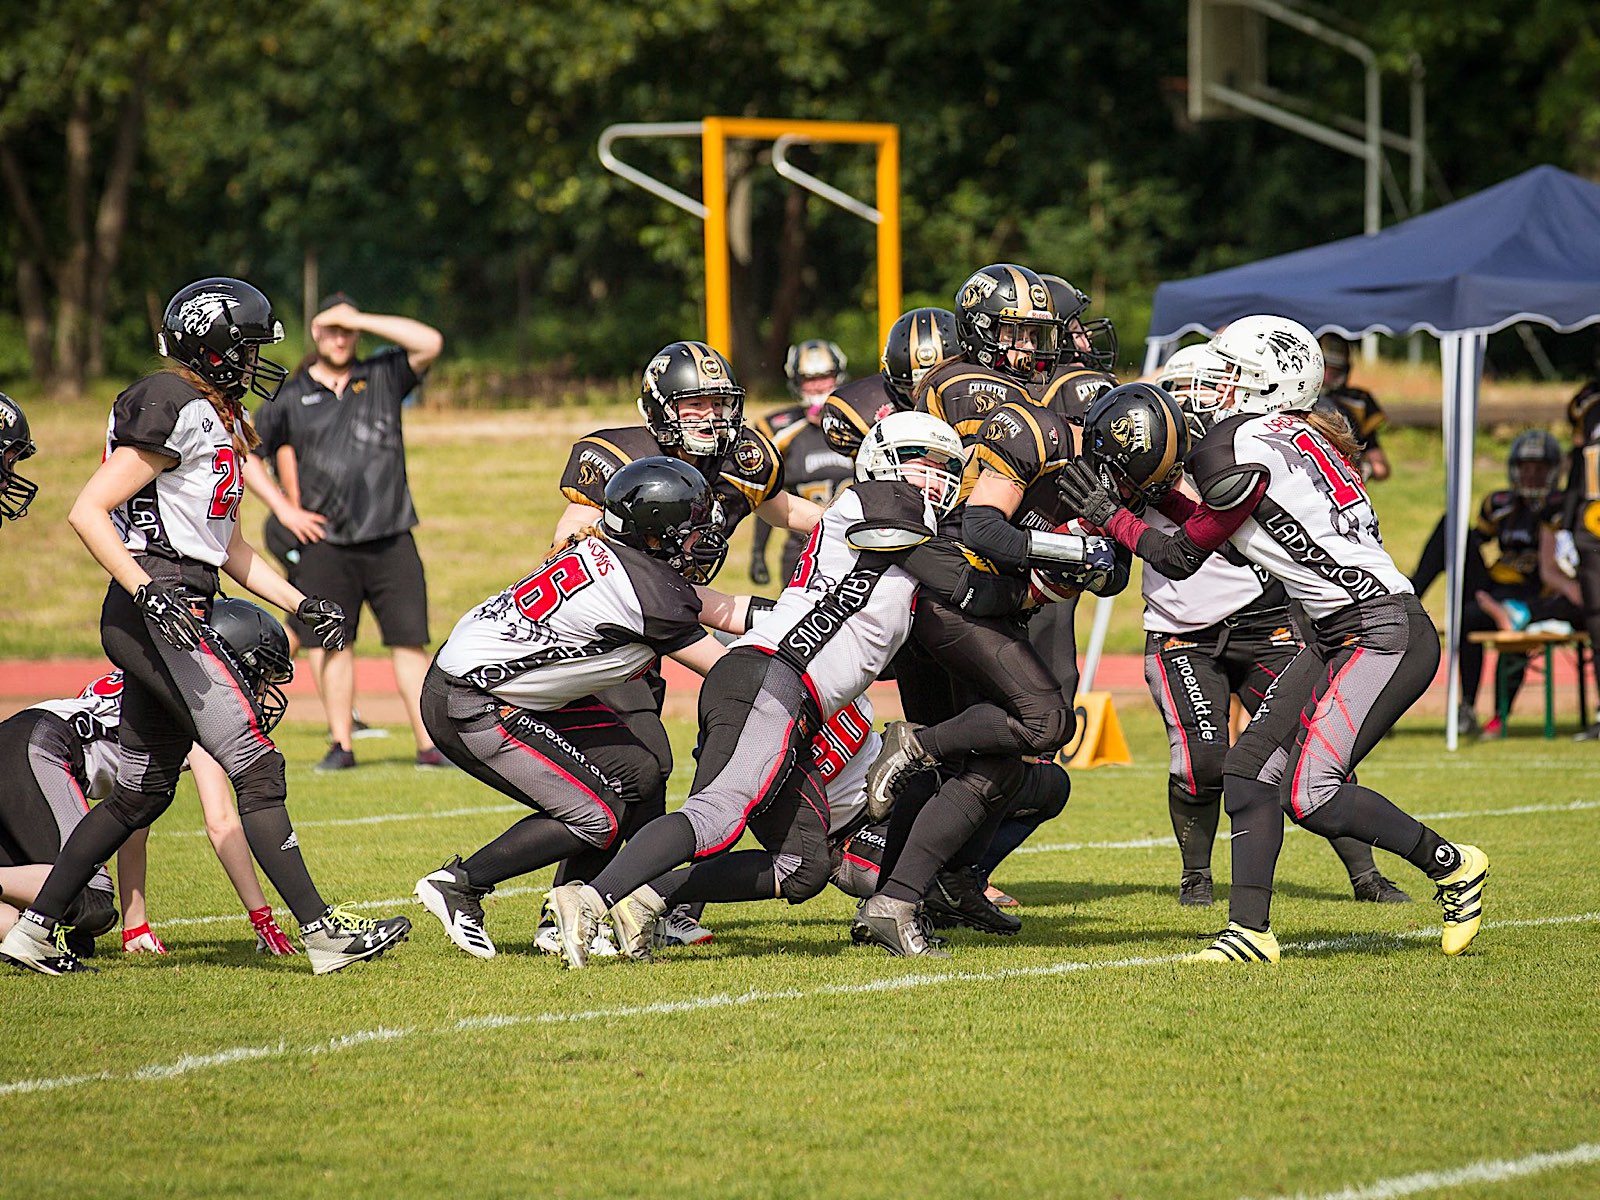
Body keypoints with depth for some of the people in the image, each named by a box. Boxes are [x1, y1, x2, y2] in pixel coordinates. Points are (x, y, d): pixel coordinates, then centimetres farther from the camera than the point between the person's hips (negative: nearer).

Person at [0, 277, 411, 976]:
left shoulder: (220, 421, 18)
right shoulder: (176, 412, -12)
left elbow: (227, 547, 24)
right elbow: (87, 512, -16)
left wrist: (300, 604, 16)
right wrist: (147, 591, -24)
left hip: (176, 617, 10)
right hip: (156, 615, -10)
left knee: (142, 792, 13)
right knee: (256, 768, -10)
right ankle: (322, 930, -11)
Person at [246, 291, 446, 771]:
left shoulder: (383, 377, 8)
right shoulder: (290, 398, 7)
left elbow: (430, 342, -8)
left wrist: (359, 319, -7)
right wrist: (283, 508, 5)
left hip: (391, 539, -1)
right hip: (326, 542, 1)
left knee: (409, 641, -4)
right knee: (332, 642, 1)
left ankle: (429, 745, -5)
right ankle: (340, 745, 8)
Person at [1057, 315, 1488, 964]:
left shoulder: (1242, 452, -15)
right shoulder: (1294, 437, 13)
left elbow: (1182, 558, -6)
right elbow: (1214, 525, 22)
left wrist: (1110, 514, 3)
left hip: (1388, 635, -10)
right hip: (1336, 638, 10)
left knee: (1311, 795, -14)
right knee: (1249, 770, 2)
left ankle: (1451, 866, 4)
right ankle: (1250, 931, 3)